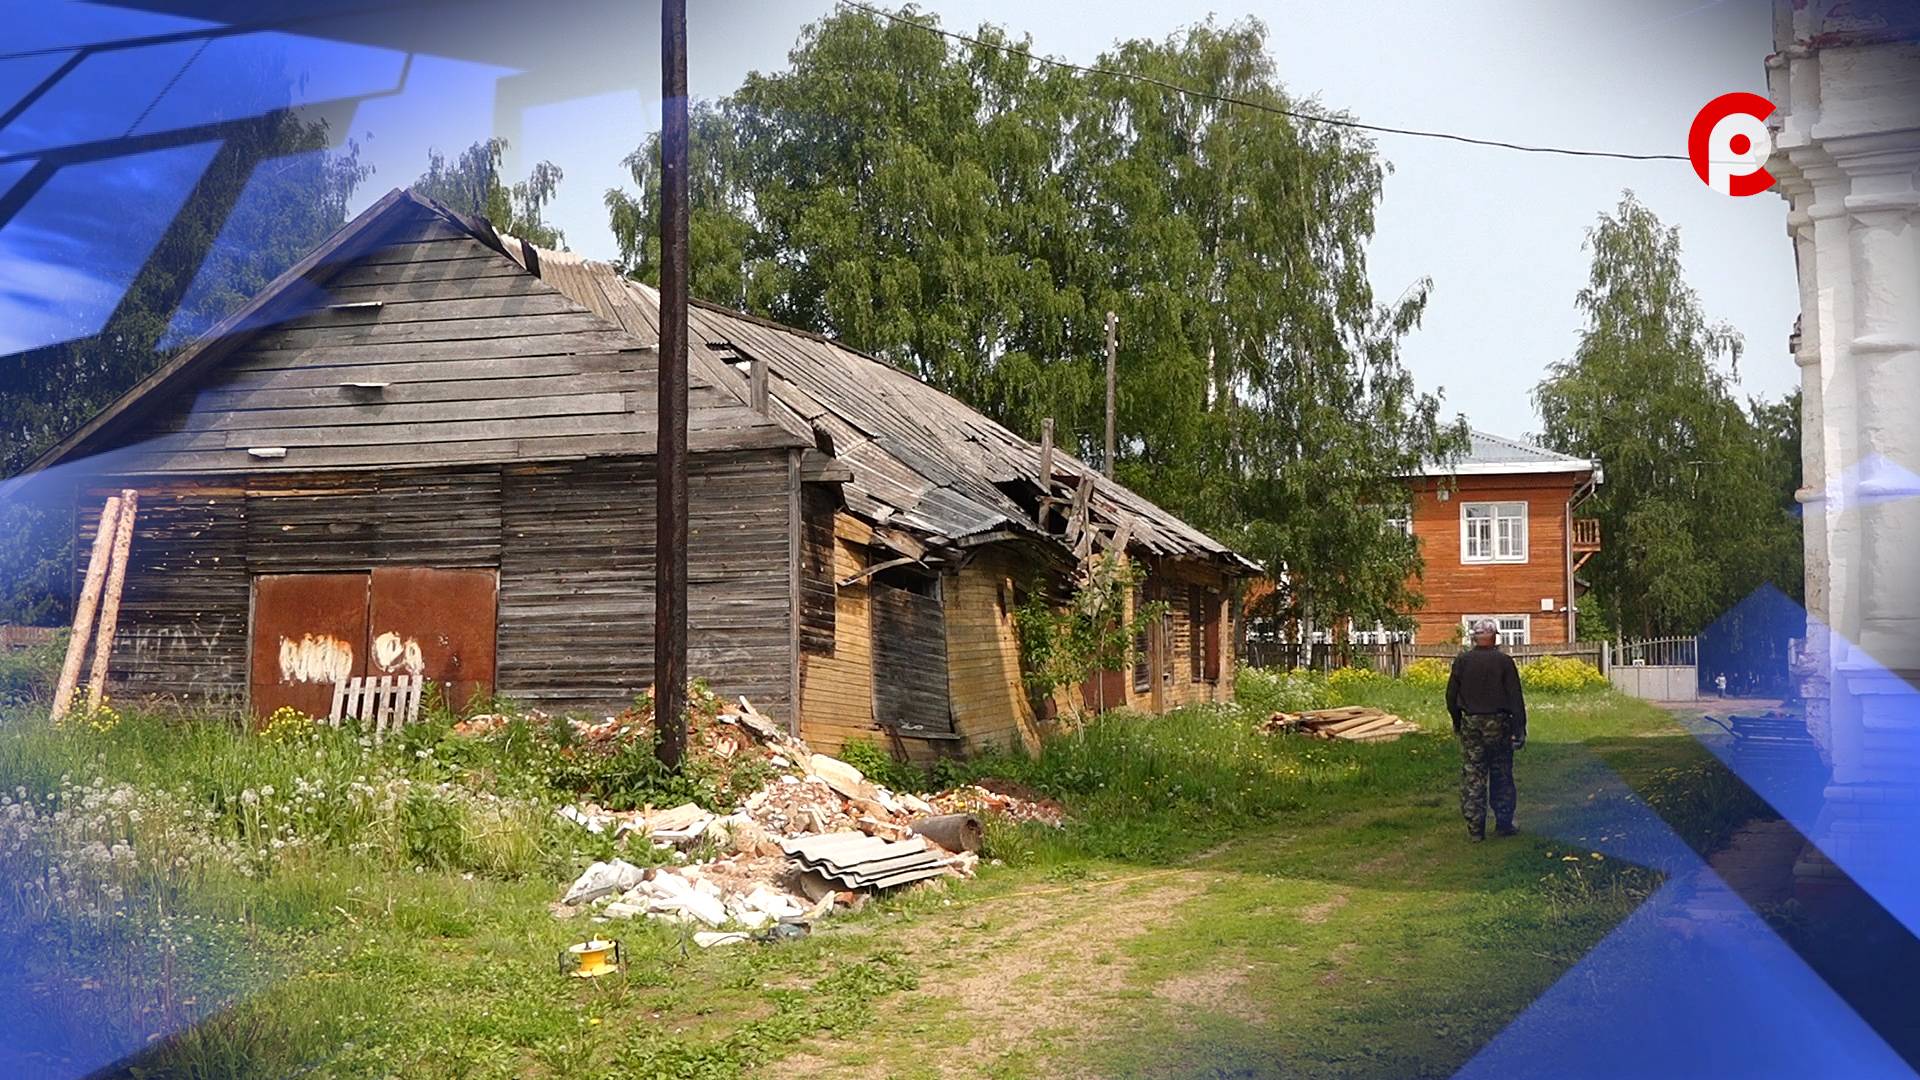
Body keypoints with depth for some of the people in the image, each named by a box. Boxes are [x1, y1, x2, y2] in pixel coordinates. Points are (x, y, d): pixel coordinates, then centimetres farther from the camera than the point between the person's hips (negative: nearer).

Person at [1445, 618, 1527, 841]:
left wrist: (1457, 722, 19)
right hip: (1498, 723, -1)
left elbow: (1451, 696, 4)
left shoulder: (1462, 661, -2)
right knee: (1502, 776, 12)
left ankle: (1475, 829, 3)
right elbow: (1515, 699, -7)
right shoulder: (1504, 662, -7)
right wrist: (1520, 730, -3)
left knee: (1472, 778, 4)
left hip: (1470, 724, 1)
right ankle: (1503, 824, 17)